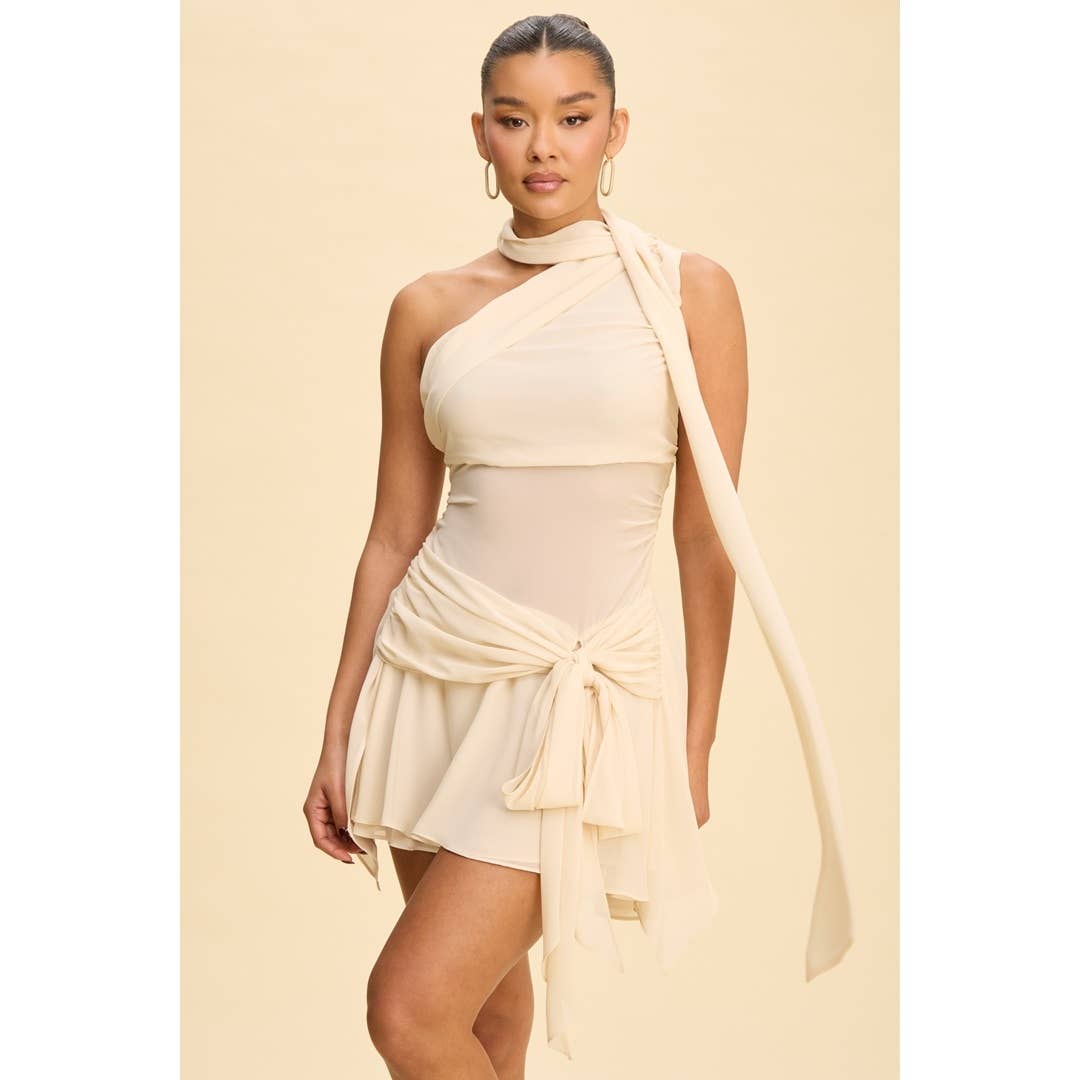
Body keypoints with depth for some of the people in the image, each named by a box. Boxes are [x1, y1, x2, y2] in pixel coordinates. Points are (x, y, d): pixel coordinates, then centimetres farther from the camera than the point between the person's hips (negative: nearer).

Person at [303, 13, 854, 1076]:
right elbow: (394, 534, 7)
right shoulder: (430, 309, 4)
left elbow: (708, 537, -2)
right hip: (435, 672, 3)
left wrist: (695, 747, -2)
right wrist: (339, 737, 7)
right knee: (487, 986, 16)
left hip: (583, 691, -3)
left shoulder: (688, 292, -3)